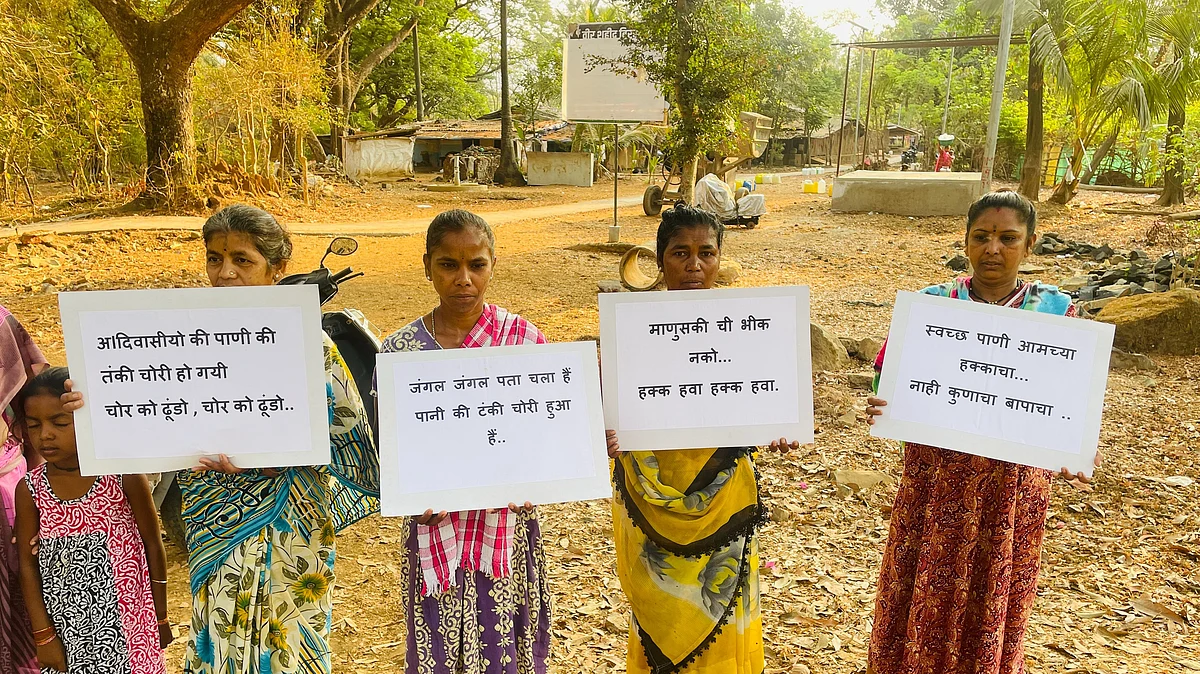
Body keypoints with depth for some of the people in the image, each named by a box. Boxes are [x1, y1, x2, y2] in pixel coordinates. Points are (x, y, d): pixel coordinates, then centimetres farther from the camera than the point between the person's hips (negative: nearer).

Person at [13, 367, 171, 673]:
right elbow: (28, 565, 2)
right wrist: (44, 635, 0)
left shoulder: (125, 477, -13)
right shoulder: (30, 490, -6)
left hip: (127, 622, -2)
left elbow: (153, 547, -3)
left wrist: (160, 618, 3)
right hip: (66, 629, 2)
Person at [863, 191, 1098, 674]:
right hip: (936, 475, 0)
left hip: (1013, 483, 0)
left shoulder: (1055, 311, -3)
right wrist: (880, 409, -23)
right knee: (922, 594, 11)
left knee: (994, 599, 15)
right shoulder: (931, 304, -4)